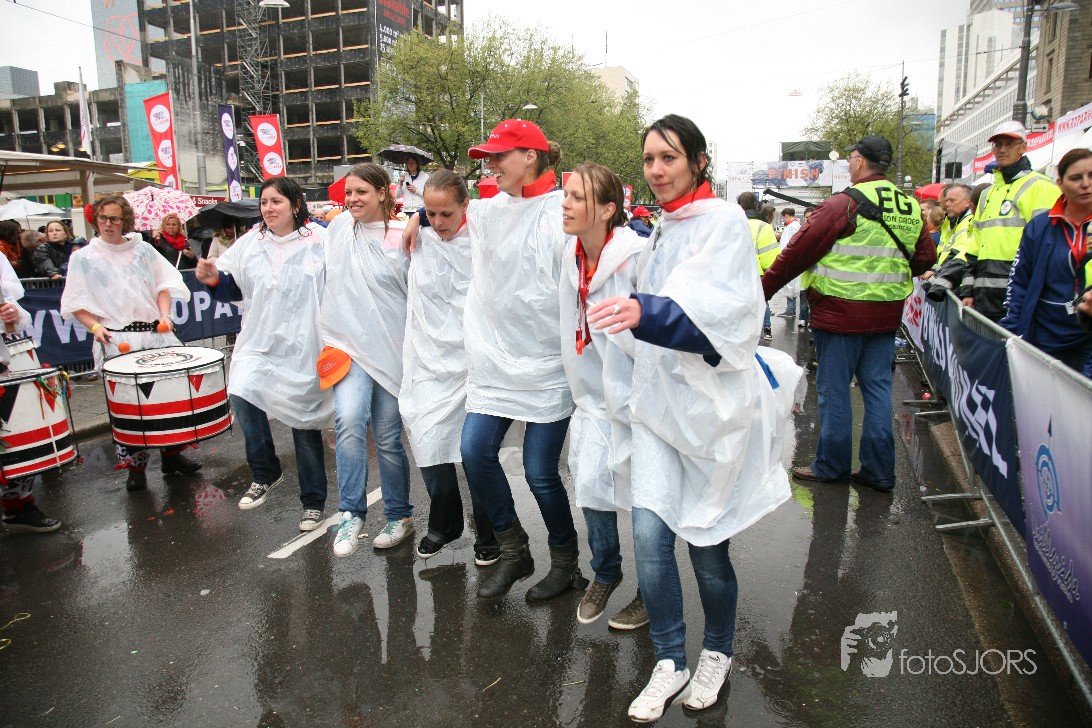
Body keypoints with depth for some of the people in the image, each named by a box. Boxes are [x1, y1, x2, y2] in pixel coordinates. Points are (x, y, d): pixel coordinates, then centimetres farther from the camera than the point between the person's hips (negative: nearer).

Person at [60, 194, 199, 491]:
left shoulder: (142, 249, 12)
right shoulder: (83, 258, 6)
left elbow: (164, 283, 14)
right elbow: (75, 303, 6)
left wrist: (164, 314, -2)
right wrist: (95, 326, -10)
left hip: (155, 333, 3)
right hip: (116, 340, -2)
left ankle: (172, 454, 16)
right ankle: (135, 466, 8)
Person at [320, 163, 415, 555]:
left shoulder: (401, 238, -3)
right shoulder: (338, 229, 7)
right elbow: (324, 278, 19)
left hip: (393, 350, -2)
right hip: (349, 345, 2)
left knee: (388, 438, 4)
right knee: (349, 420, -20)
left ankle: (399, 516, 23)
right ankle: (351, 513, -5)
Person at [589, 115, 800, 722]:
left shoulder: (724, 221, -8)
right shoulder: (663, 231, 14)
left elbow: (720, 307, -24)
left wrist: (646, 312, -36)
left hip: (712, 401, -5)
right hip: (660, 400, 6)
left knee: (707, 542, 6)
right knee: (650, 537, -2)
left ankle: (719, 654, 33)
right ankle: (670, 662, 18)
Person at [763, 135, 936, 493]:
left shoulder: (844, 204, -13)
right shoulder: (910, 207, 8)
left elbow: (799, 251, -13)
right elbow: (925, 257, 14)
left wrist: (764, 289, -6)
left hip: (840, 312, -6)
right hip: (885, 314, 6)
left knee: (834, 389, 5)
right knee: (878, 387, 12)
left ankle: (831, 465, 16)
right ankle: (879, 469, 17)